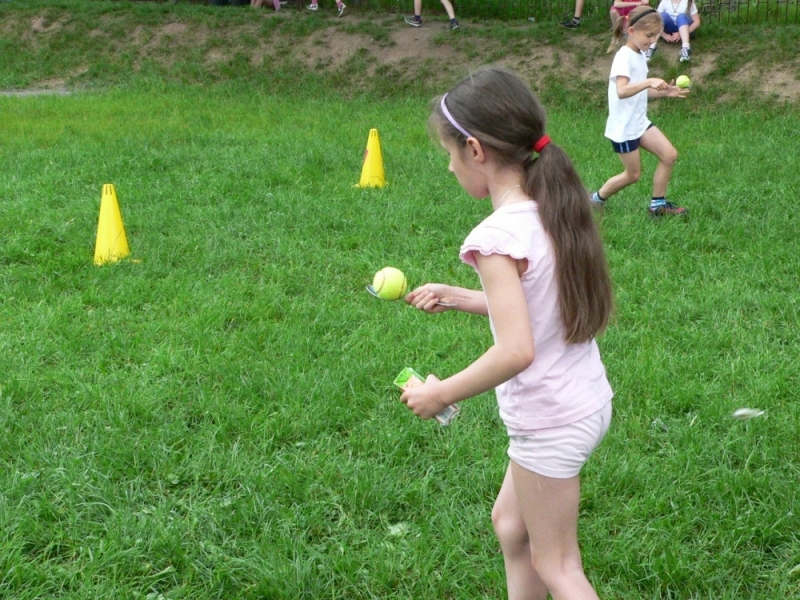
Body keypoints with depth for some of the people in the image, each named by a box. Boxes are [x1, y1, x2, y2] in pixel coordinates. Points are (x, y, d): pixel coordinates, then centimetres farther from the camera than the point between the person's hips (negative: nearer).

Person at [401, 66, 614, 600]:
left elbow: (516, 350, -32)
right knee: (510, 523, 25)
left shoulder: (499, 236, -25)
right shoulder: (552, 210, 0)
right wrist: (459, 297, 10)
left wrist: (441, 394, -20)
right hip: (588, 400, 8)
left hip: (550, 425, -8)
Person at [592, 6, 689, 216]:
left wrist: (664, 92, 4)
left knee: (670, 155, 2)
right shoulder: (624, 57, -20)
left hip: (640, 122, 9)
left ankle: (657, 204, 14)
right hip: (623, 127, -8)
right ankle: (597, 199, 25)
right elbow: (622, 91, -36)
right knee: (633, 174, 3)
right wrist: (649, 81, -46)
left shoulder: (640, 56, 8)